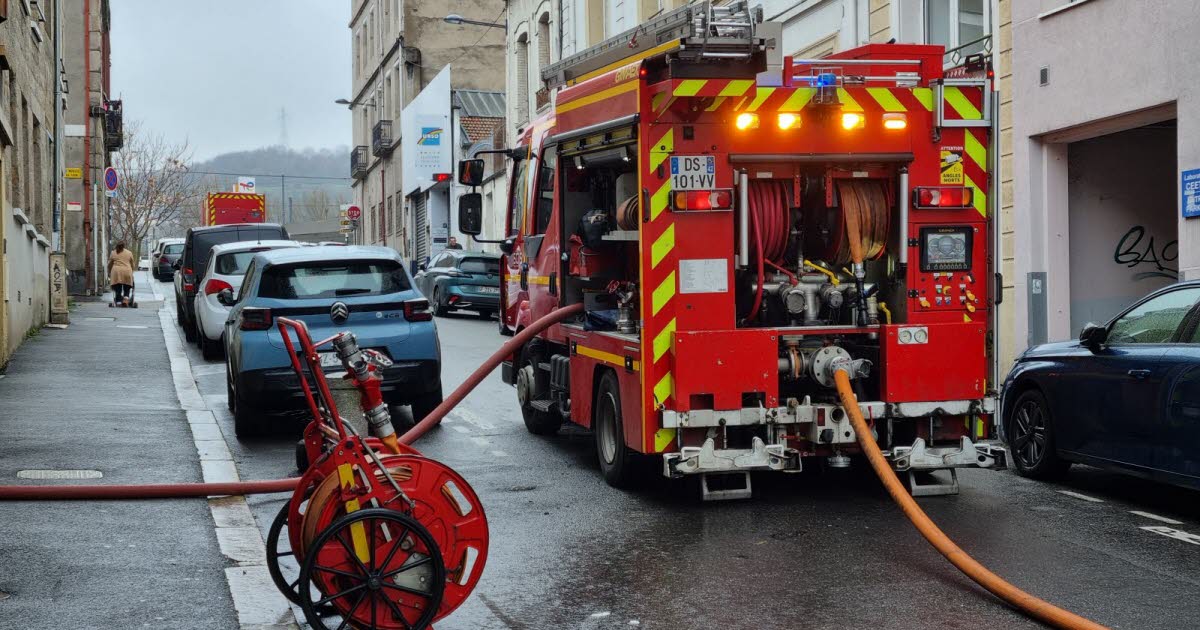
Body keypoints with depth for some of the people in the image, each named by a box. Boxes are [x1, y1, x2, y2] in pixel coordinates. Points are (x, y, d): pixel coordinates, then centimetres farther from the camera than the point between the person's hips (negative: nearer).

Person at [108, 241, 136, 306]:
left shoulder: (113, 253, 11)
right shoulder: (129, 253, 12)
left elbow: (109, 265, 14)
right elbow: (132, 265, 16)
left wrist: (109, 273, 25)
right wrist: (131, 272, 28)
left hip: (116, 272, 0)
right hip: (127, 272, 0)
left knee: (117, 289, 1)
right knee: (127, 288, 7)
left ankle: (118, 302, -3)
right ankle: (126, 297, -13)